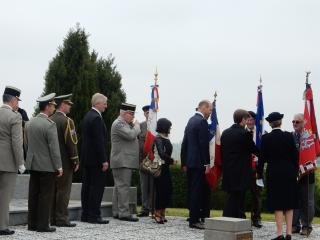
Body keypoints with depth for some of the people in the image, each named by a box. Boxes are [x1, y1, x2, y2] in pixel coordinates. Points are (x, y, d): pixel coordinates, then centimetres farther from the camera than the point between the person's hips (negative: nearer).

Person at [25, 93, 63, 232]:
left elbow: (26, 144, 14)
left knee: (33, 195, 10)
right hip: (47, 166, -7)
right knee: (46, 196, -1)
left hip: (33, 164, 7)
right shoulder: (50, 125, -15)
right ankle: (43, 225, 1)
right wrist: (59, 167, -10)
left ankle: (32, 224, 15)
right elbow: (54, 147, -15)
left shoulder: (29, 123, 8)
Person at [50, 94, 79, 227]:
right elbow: (71, 142, -16)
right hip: (64, 162, -7)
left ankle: (52, 218, 14)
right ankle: (61, 219, -2)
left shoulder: (50, 120, 9)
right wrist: (76, 161, -9)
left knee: (53, 190, 11)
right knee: (64, 190, -3)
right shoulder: (67, 121, -13)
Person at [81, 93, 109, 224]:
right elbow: (99, 141, -20)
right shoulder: (96, 118, -16)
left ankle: (85, 214, 16)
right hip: (96, 159, -10)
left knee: (87, 186, 11)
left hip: (86, 158, 10)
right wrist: (104, 160, -18)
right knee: (97, 187, -5)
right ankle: (94, 215, -4)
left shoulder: (87, 116, 15)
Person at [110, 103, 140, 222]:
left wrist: (134, 125, 10)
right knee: (124, 186, -11)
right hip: (122, 161, -11)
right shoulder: (118, 124, -12)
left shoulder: (125, 124, 21)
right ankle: (124, 213, -12)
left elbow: (132, 138, 21)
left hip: (125, 161, 11)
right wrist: (137, 126, -8)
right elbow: (131, 135, -24)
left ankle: (117, 212, 15)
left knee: (119, 186, 11)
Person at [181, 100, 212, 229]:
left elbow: (185, 142, 17)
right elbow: (204, 144, -18)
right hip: (198, 162, -9)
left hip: (189, 161, 9)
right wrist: (207, 163, -14)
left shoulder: (191, 120, 14)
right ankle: (194, 220, -4)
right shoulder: (202, 122, -13)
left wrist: (185, 162, 20)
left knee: (192, 190, 13)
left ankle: (193, 217, 20)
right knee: (197, 191, -6)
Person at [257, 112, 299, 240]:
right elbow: (295, 155, 1)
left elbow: (262, 157, -4)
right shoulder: (288, 136, -2)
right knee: (289, 204, 9)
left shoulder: (266, 138, -6)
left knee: (277, 205, 2)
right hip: (289, 173, 2)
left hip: (274, 173, -1)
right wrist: (295, 171, 11)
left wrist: (259, 173, 6)